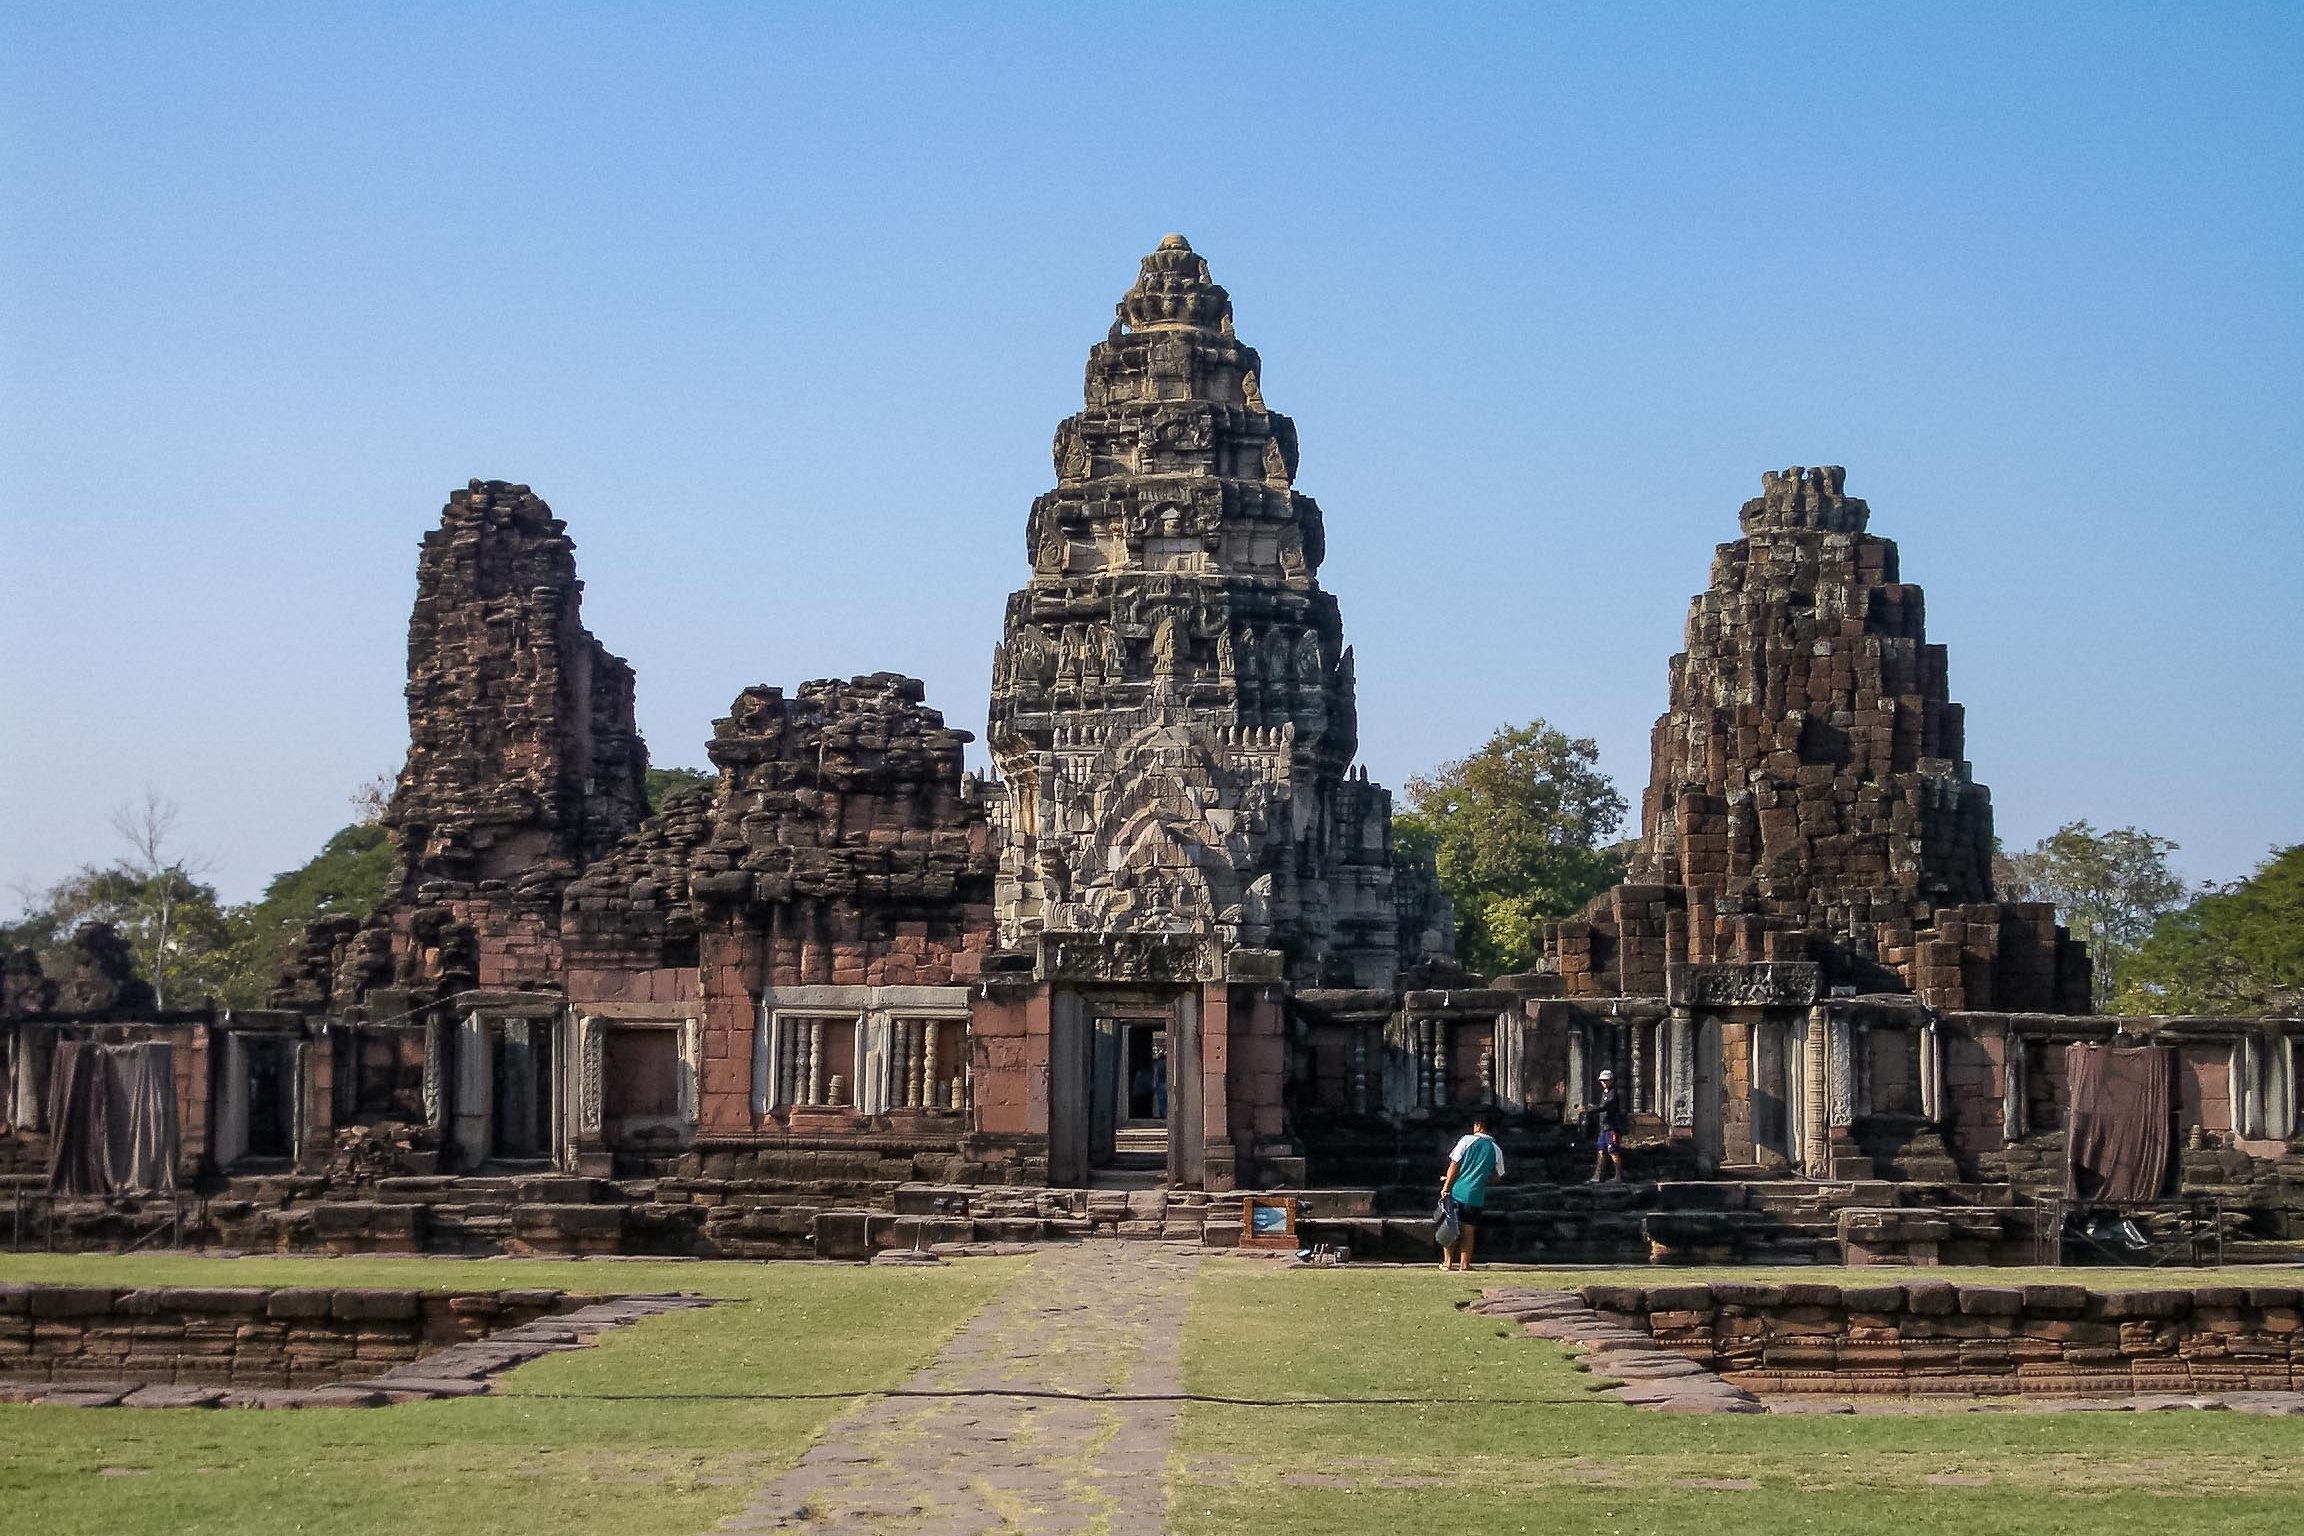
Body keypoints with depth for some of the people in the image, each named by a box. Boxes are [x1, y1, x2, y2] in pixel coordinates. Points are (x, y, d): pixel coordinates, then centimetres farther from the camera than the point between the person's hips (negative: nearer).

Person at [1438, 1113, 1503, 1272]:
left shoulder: (1467, 1140, -3)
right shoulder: (1496, 1150, 4)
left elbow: (1454, 1165, -5)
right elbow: (1497, 1175, 12)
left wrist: (1446, 1187, -1)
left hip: (1457, 1191, -1)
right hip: (1476, 1196, 1)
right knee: (1468, 1230, 8)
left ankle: (1447, 1262, 10)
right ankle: (1464, 1264, 7)